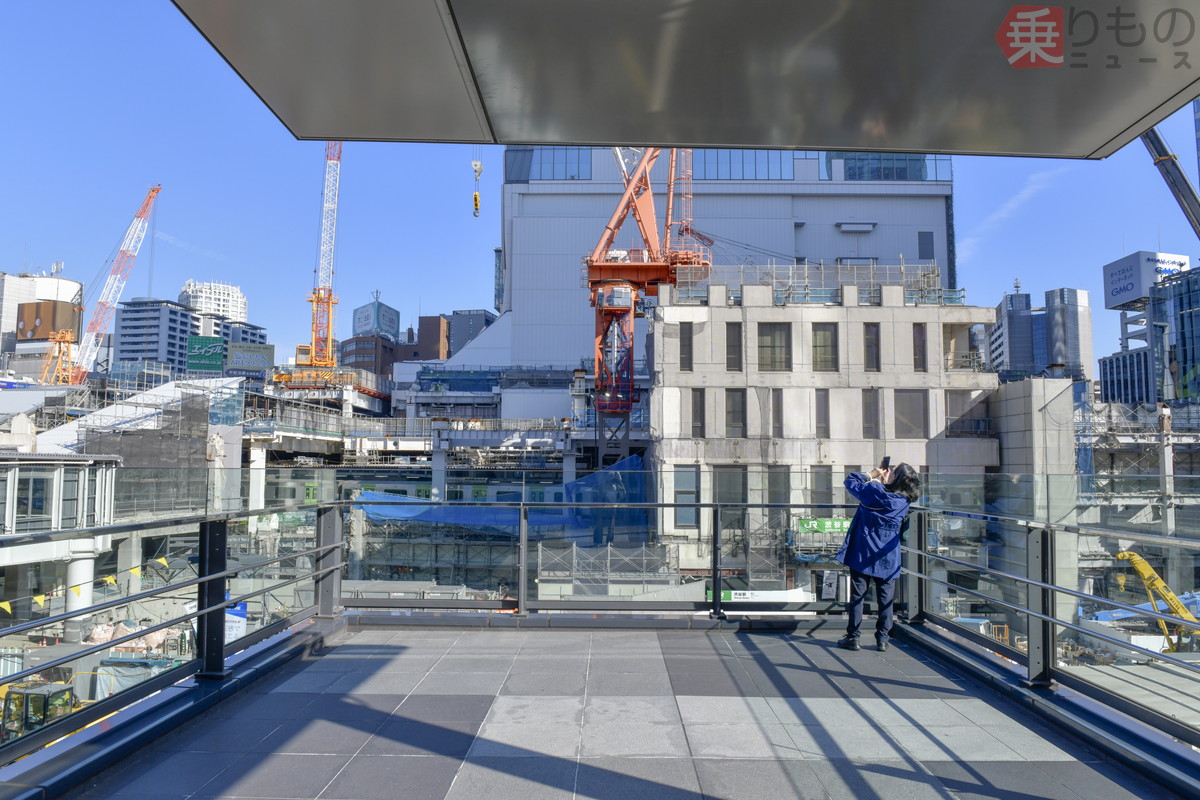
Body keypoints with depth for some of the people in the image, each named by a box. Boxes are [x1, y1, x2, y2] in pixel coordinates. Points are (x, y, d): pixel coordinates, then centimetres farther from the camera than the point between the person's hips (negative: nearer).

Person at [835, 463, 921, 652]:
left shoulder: (873, 491, -15)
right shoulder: (905, 501, -2)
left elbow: (850, 481, -2)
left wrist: (871, 475, 7)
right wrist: (883, 482, 9)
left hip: (863, 554, -3)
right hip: (888, 558, 3)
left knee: (857, 596, 5)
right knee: (885, 599, 10)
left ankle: (853, 638, 8)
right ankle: (882, 639, 13)